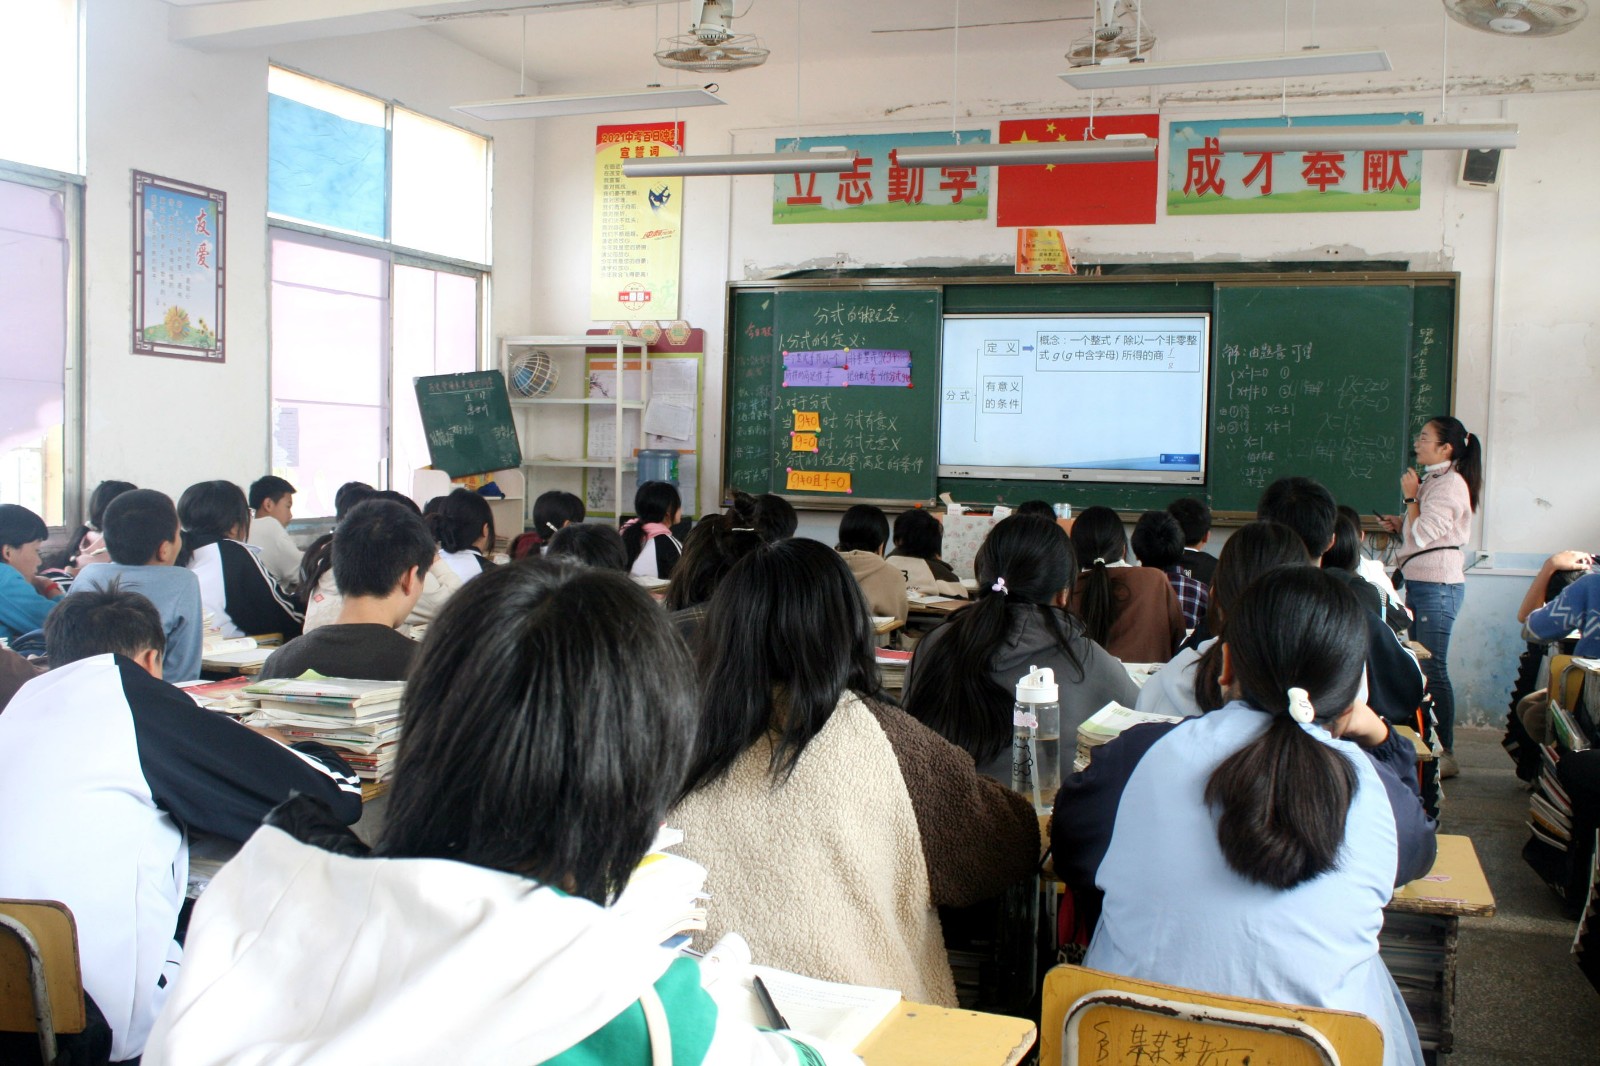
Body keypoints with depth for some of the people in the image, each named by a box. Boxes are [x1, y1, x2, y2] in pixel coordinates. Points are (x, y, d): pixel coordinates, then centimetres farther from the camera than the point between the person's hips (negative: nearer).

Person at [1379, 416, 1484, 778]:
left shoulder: (1450, 484, -14)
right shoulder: (1433, 480, 18)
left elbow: (1422, 535, -18)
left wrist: (1411, 497, -10)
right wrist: (1402, 524, 7)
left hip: (1437, 585, -10)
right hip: (1420, 583, 10)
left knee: (1433, 669, -8)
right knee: (1420, 667, 11)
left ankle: (1445, 755, -2)